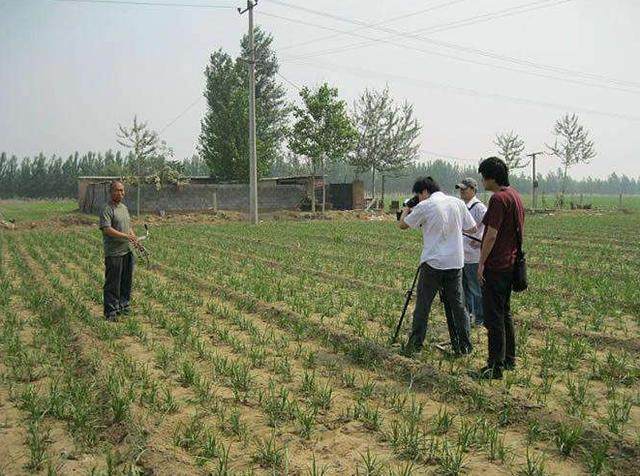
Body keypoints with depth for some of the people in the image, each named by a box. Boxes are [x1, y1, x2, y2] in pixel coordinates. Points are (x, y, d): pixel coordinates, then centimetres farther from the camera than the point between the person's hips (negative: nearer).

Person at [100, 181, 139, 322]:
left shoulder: (124, 207, 17)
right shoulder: (107, 209, -11)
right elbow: (106, 229, -21)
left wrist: (134, 239, 11)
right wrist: (126, 236, -23)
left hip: (127, 251, 8)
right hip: (114, 253, -8)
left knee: (127, 281, 14)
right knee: (113, 284, -2)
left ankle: (124, 305, 27)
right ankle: (110, 312, 5)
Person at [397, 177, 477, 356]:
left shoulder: (425, 206, -6)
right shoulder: (458, 203, 6)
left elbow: (402, 225, 4)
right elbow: (472, 229, 13)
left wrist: (406, 210, 23)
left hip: (432, 262, -4)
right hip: (455, 262, 4)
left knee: (422, 306, 5)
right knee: (458, 305, 10)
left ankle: (415, 344, 10)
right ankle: (464, 346, 14)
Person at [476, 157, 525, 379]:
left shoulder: (498, 198, -17)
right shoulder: (515, 195, 12)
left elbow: (492, 235, -21)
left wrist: (481, 263, -15)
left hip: (496, 266, -10)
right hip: (510, 263, 10)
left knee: (493, 317, -3)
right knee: (505, 313, 18)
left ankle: (495, 367, 3)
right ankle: (509, 359, 27)